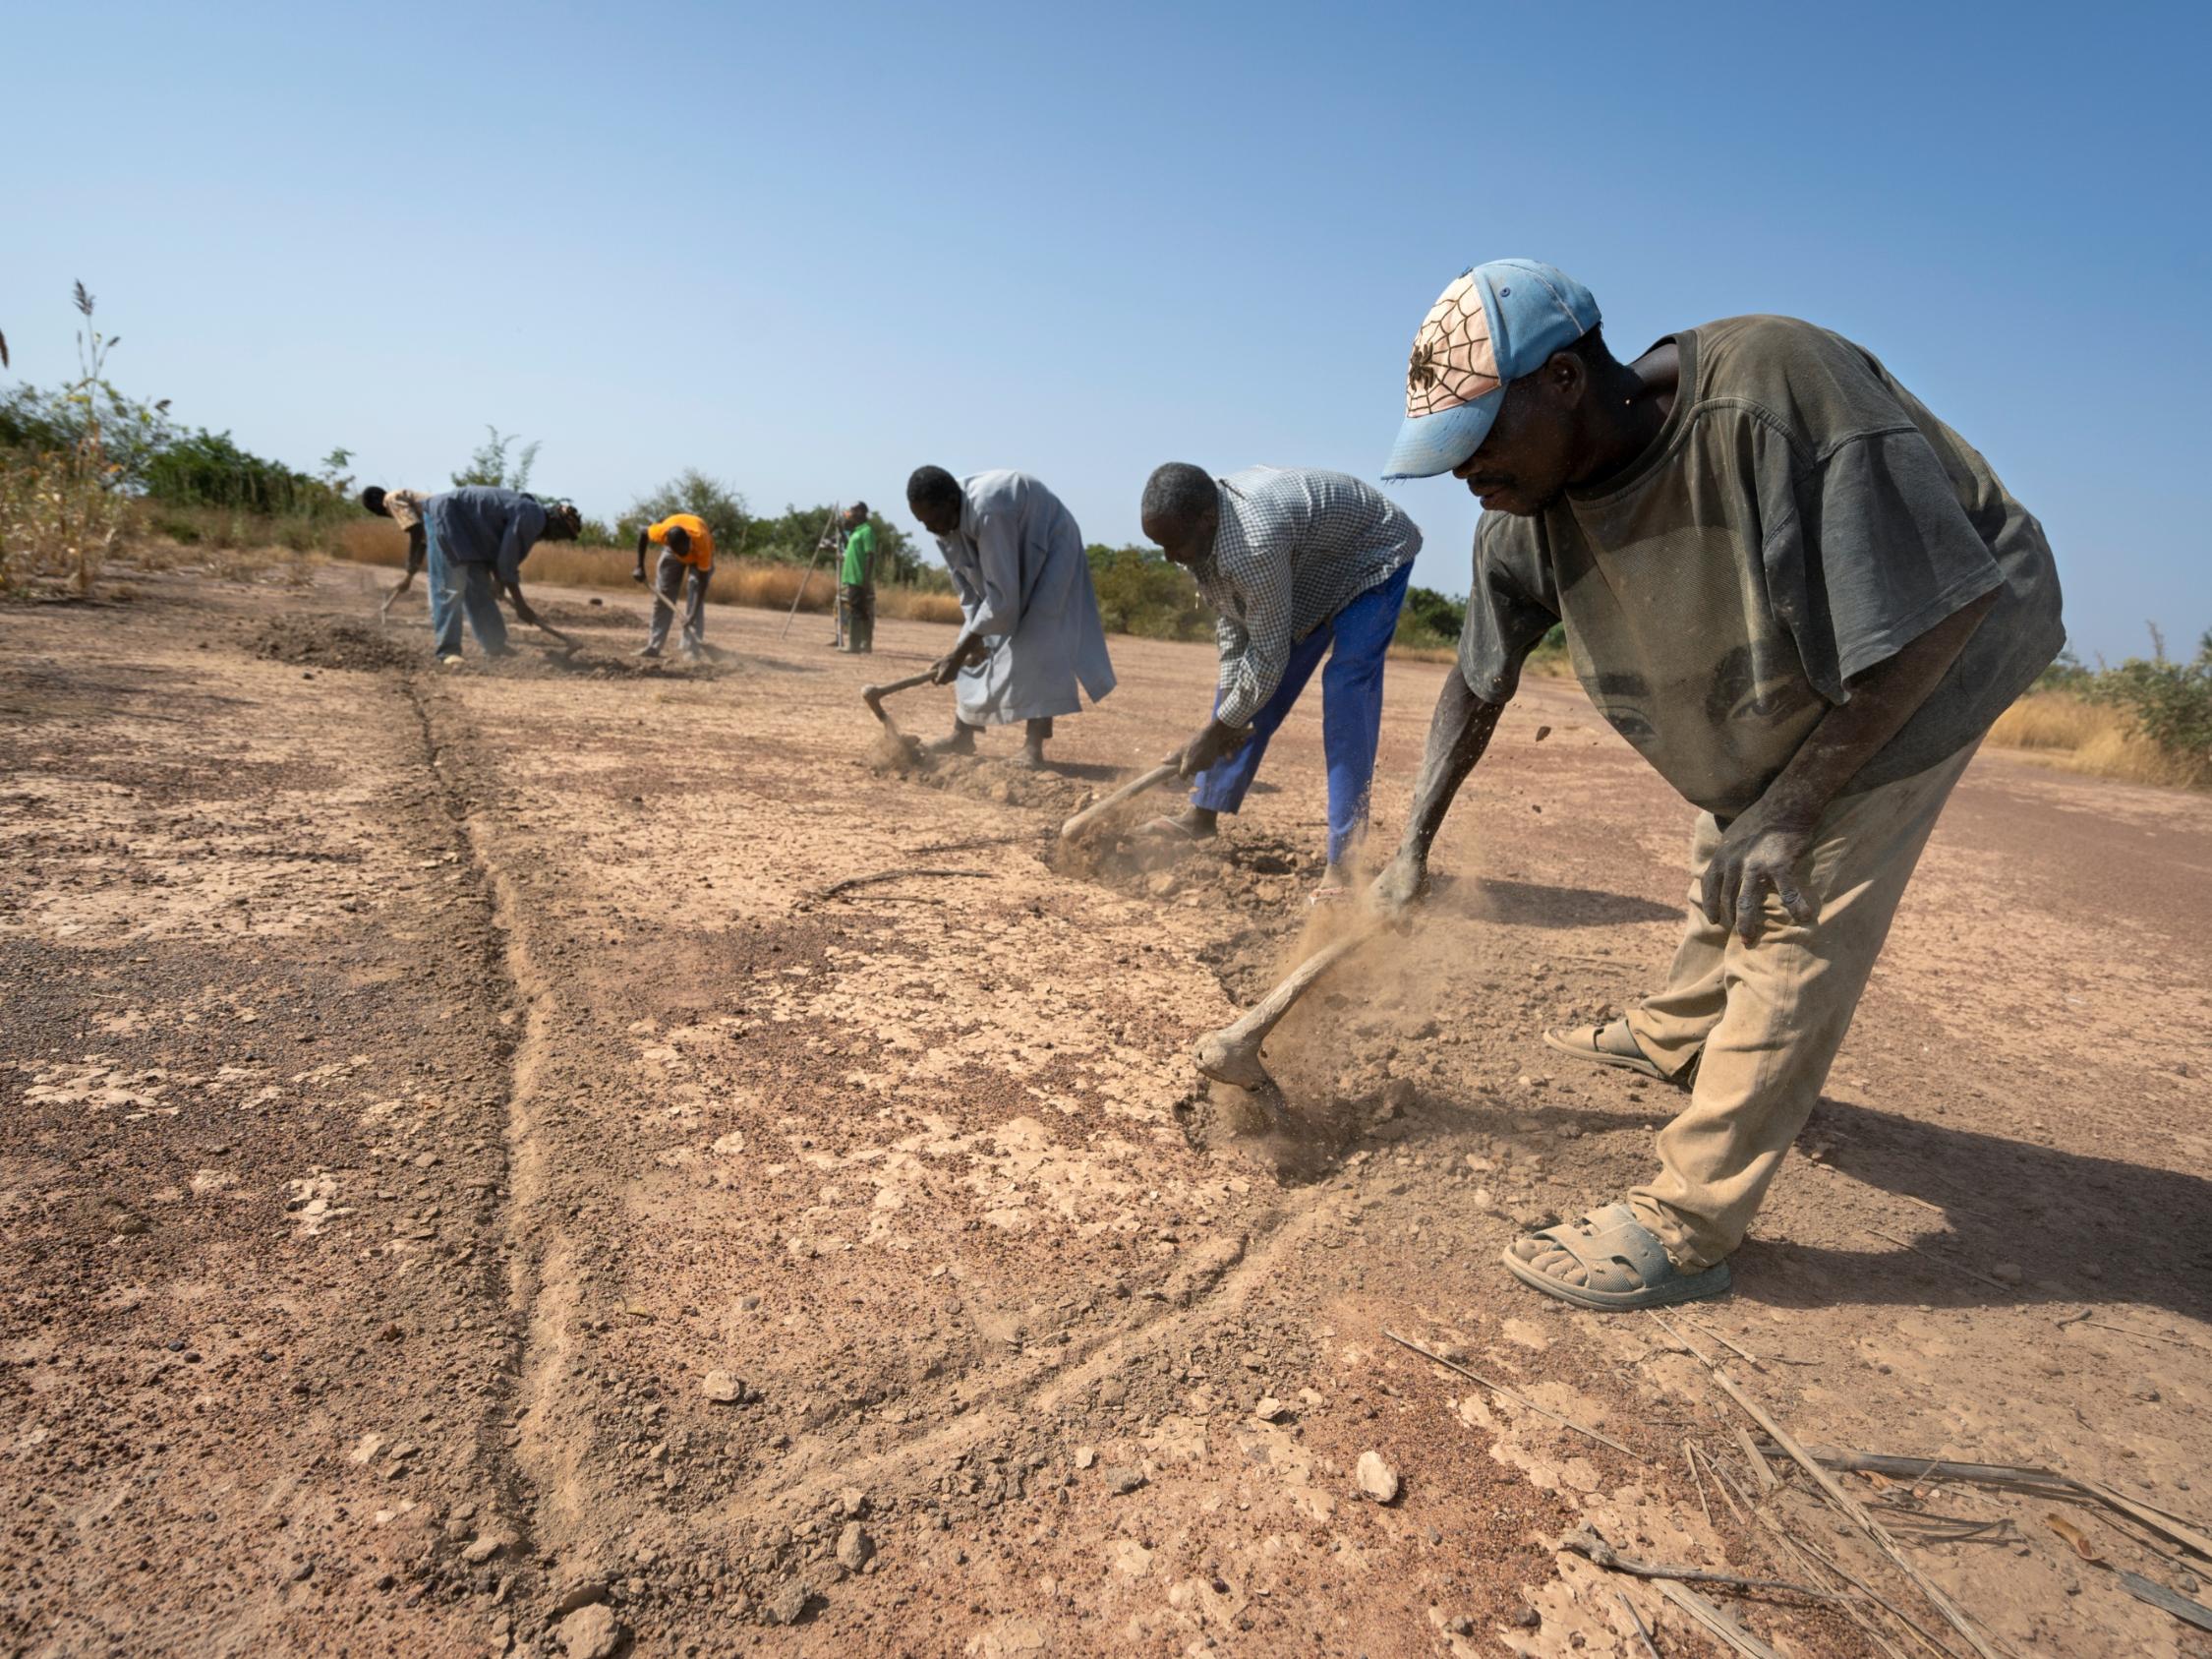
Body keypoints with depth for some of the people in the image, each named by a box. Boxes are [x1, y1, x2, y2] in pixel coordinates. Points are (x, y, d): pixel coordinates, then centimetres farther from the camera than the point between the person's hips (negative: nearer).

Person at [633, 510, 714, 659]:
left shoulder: (702, 542, -43)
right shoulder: (662, 532, -38)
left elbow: (703, 581, -39)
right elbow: (643, 533, -13)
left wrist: (693, 615, -45)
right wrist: (640, 567, -16)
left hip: (699, 553, -3)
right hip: (671, 550, 3)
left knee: (695, 593, -20)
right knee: (662, 594, 0)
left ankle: (692, 648, -20)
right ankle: (653, 646, 5)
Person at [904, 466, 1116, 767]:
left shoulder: (989, 512, -40)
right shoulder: (946, 516, -15)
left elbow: (1003, 597, -39)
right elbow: (965, 583, -5)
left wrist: (957, 654, -34)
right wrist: (972, 635, -14)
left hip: (1050, 548, -8)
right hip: (1011, 557, 8)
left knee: (1035, 644, -22)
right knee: (977, 646, 4)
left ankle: (1033, 746, -20)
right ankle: (962, 735, 12)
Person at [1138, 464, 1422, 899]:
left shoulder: (1254, 545, -43)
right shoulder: (1201, 532, -16)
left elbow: (1269, 657, -34)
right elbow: (1233, 623, -6)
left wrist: (1214, 732, -24)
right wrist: (1229, 710, -11)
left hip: (1372, 556, -8)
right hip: (1307, 569, 9)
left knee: (1347, 689, -24)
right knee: (1245, 686, 6)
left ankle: (1343, 859, -21)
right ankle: (1203, 814, 17)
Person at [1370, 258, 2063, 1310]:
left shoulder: (1775, 392, -38)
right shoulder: (1526, 514, -17)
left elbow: (1939, 606, -32)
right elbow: (1477, 684, -3)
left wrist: (1791, 809, -30)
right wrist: (1415, 847, -3)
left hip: (1927, 651, -6)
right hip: (1762, 680, 7)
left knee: (1795, 918, -13)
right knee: (1724, 866, 21)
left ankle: (1682, 1231, -6)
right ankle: (1675, 1044, 48)